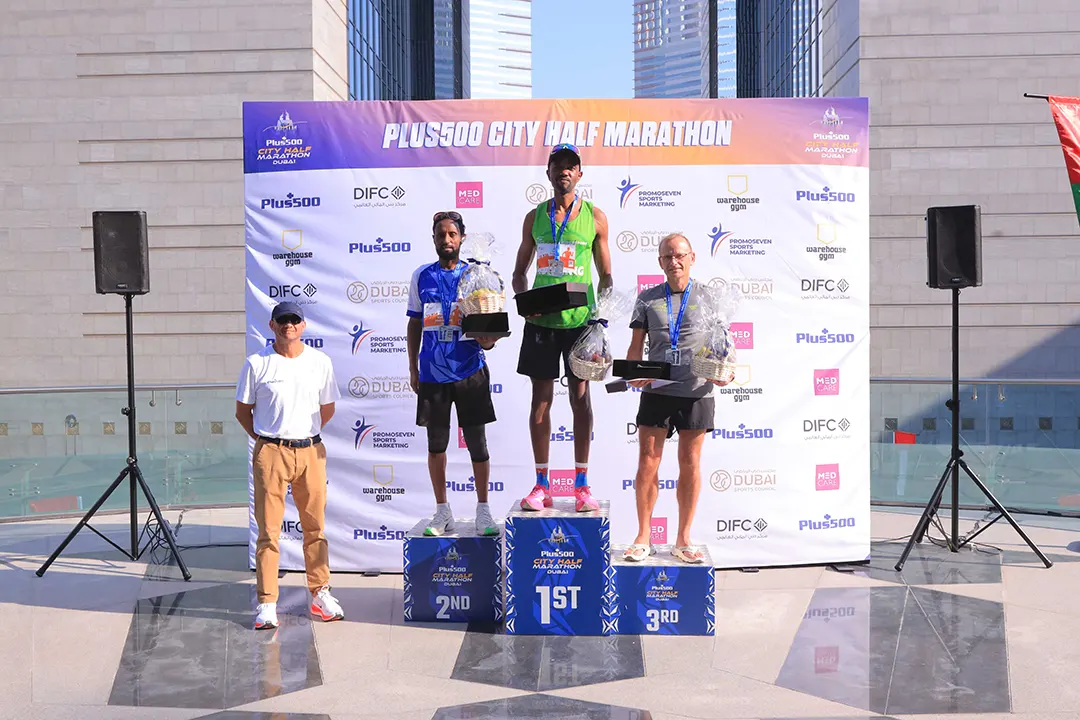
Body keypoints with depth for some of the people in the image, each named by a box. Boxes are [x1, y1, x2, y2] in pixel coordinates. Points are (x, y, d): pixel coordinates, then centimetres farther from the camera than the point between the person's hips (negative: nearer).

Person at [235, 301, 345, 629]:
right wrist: (265, 440, 2)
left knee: (315, 526, 8)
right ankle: (266, 602, 5)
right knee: (268, 528, -2)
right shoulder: (256, 363, 0)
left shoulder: (320, 362, 7)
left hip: (310, 451, 2)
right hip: (270, 453, -2)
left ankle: (320, 593, 20)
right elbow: (243, 411, 8)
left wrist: (305, 435, 12)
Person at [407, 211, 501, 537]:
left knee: (477, 442, 2)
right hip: (432, 372, 2)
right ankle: (442, 512, 20)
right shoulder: (421, 276, 7)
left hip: (470, 371, -2)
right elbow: (415, 324, 12)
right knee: (436, 444, 8)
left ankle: (483, 511, 14)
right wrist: (412, 367, 8)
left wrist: (487, 339, -17)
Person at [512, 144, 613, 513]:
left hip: (580, 319, -1)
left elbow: (606, 275, 8)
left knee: (580, 396, 2)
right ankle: (542, 485, 10)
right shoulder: (535, 217, 9)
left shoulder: (595, 217, 5)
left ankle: (582, 485, 9)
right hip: (541, 320, 2)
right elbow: (520, 271, 14)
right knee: (541, 398, 3)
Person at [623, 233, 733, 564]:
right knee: (647, 462, 0)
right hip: (656, 391, 1)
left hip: (696, 392, 0)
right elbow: (636, 346, 10)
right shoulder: (648, 299, 9)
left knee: (690, 464, 5)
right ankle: (643, 537, 12)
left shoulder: (707, 297, 7)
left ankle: (683, 540, 15)